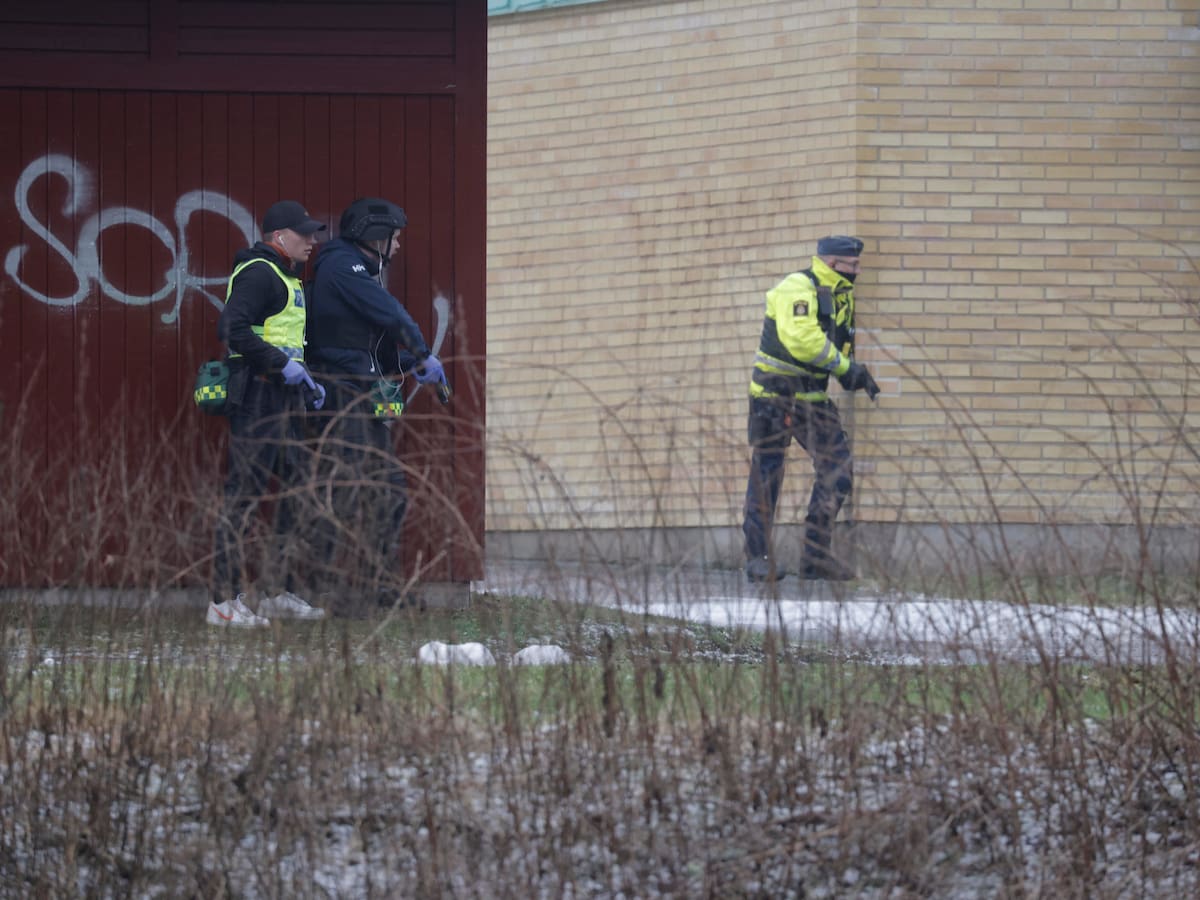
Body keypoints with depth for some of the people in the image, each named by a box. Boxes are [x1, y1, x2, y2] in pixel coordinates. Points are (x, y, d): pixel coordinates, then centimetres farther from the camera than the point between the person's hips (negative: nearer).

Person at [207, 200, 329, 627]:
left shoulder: (286, 278, 22)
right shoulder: (258, 273, -12)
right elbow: (233, 329, -24)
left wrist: (306, 382, 18)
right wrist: (283, 365, -23)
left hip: (283, 398, 11)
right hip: (257, 397, -11)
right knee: (244, 495, -10)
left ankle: (283, 592, 19)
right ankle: (224, 600, -9)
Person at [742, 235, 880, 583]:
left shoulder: (840, 295, 12)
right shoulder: (797, 289, -16)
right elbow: (800, 339, -29)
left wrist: (853, 373, 4)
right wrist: (845, 366, -23)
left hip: (812, 396, 8)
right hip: (775, 394, -8)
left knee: (838, 469, 0)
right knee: (767, 473, -3)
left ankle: (816, 556, 5)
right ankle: (758, 557, 3)